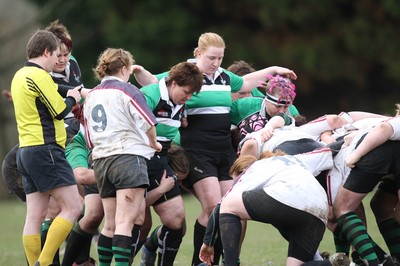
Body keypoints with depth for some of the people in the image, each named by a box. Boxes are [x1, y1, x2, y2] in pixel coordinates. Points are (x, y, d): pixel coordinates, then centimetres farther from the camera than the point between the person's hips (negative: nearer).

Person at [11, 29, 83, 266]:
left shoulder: (20, 76, 17)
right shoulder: (39, 76, -13)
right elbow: (59, 111, -13)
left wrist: (70, 97, 15)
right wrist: (72, 99, 7)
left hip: (26, 150, 10)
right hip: (45, 150, -10)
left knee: (35, 216, 6)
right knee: (73, 207, -9)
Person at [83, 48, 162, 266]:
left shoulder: (91, 96, 16)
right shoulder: (126, 90, -5)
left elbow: (89, 139, 19)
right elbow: (148, 123, -10)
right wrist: (153, 144, 9)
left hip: (101, 161, 7)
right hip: (128, 157, -7)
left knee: (110, 224, 14)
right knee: (125, 222, -13)